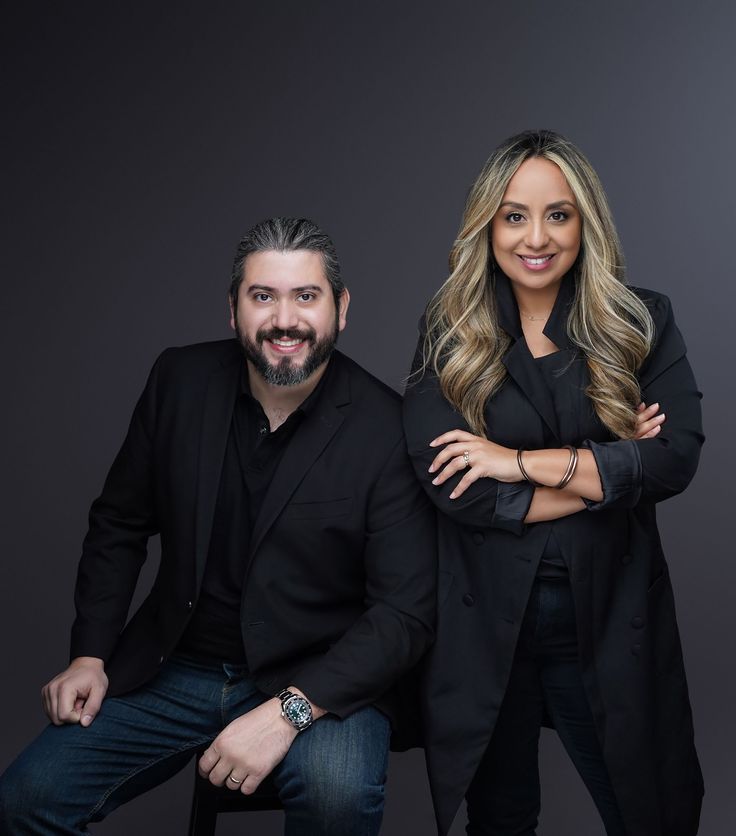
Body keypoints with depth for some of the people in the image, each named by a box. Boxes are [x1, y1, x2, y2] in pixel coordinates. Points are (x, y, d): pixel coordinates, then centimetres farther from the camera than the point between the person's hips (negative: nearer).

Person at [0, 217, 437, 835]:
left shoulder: (386, 428, -15)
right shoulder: (181, 382, -2)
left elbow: (406, 612, -15)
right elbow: (118, 525, 10)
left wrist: (287, 711, -25)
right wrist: (91, 654, 1)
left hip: (320, 682, -3)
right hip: (173, 669, 4)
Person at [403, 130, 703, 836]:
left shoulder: (641, 321, 0)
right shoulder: (448, 334, -2)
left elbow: (677, 456, -13)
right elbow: (443, 479, -15)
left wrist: (524, 461, -17)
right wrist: (606, 472, -12)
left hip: (610, 623, 0)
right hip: (483, 625, 0)